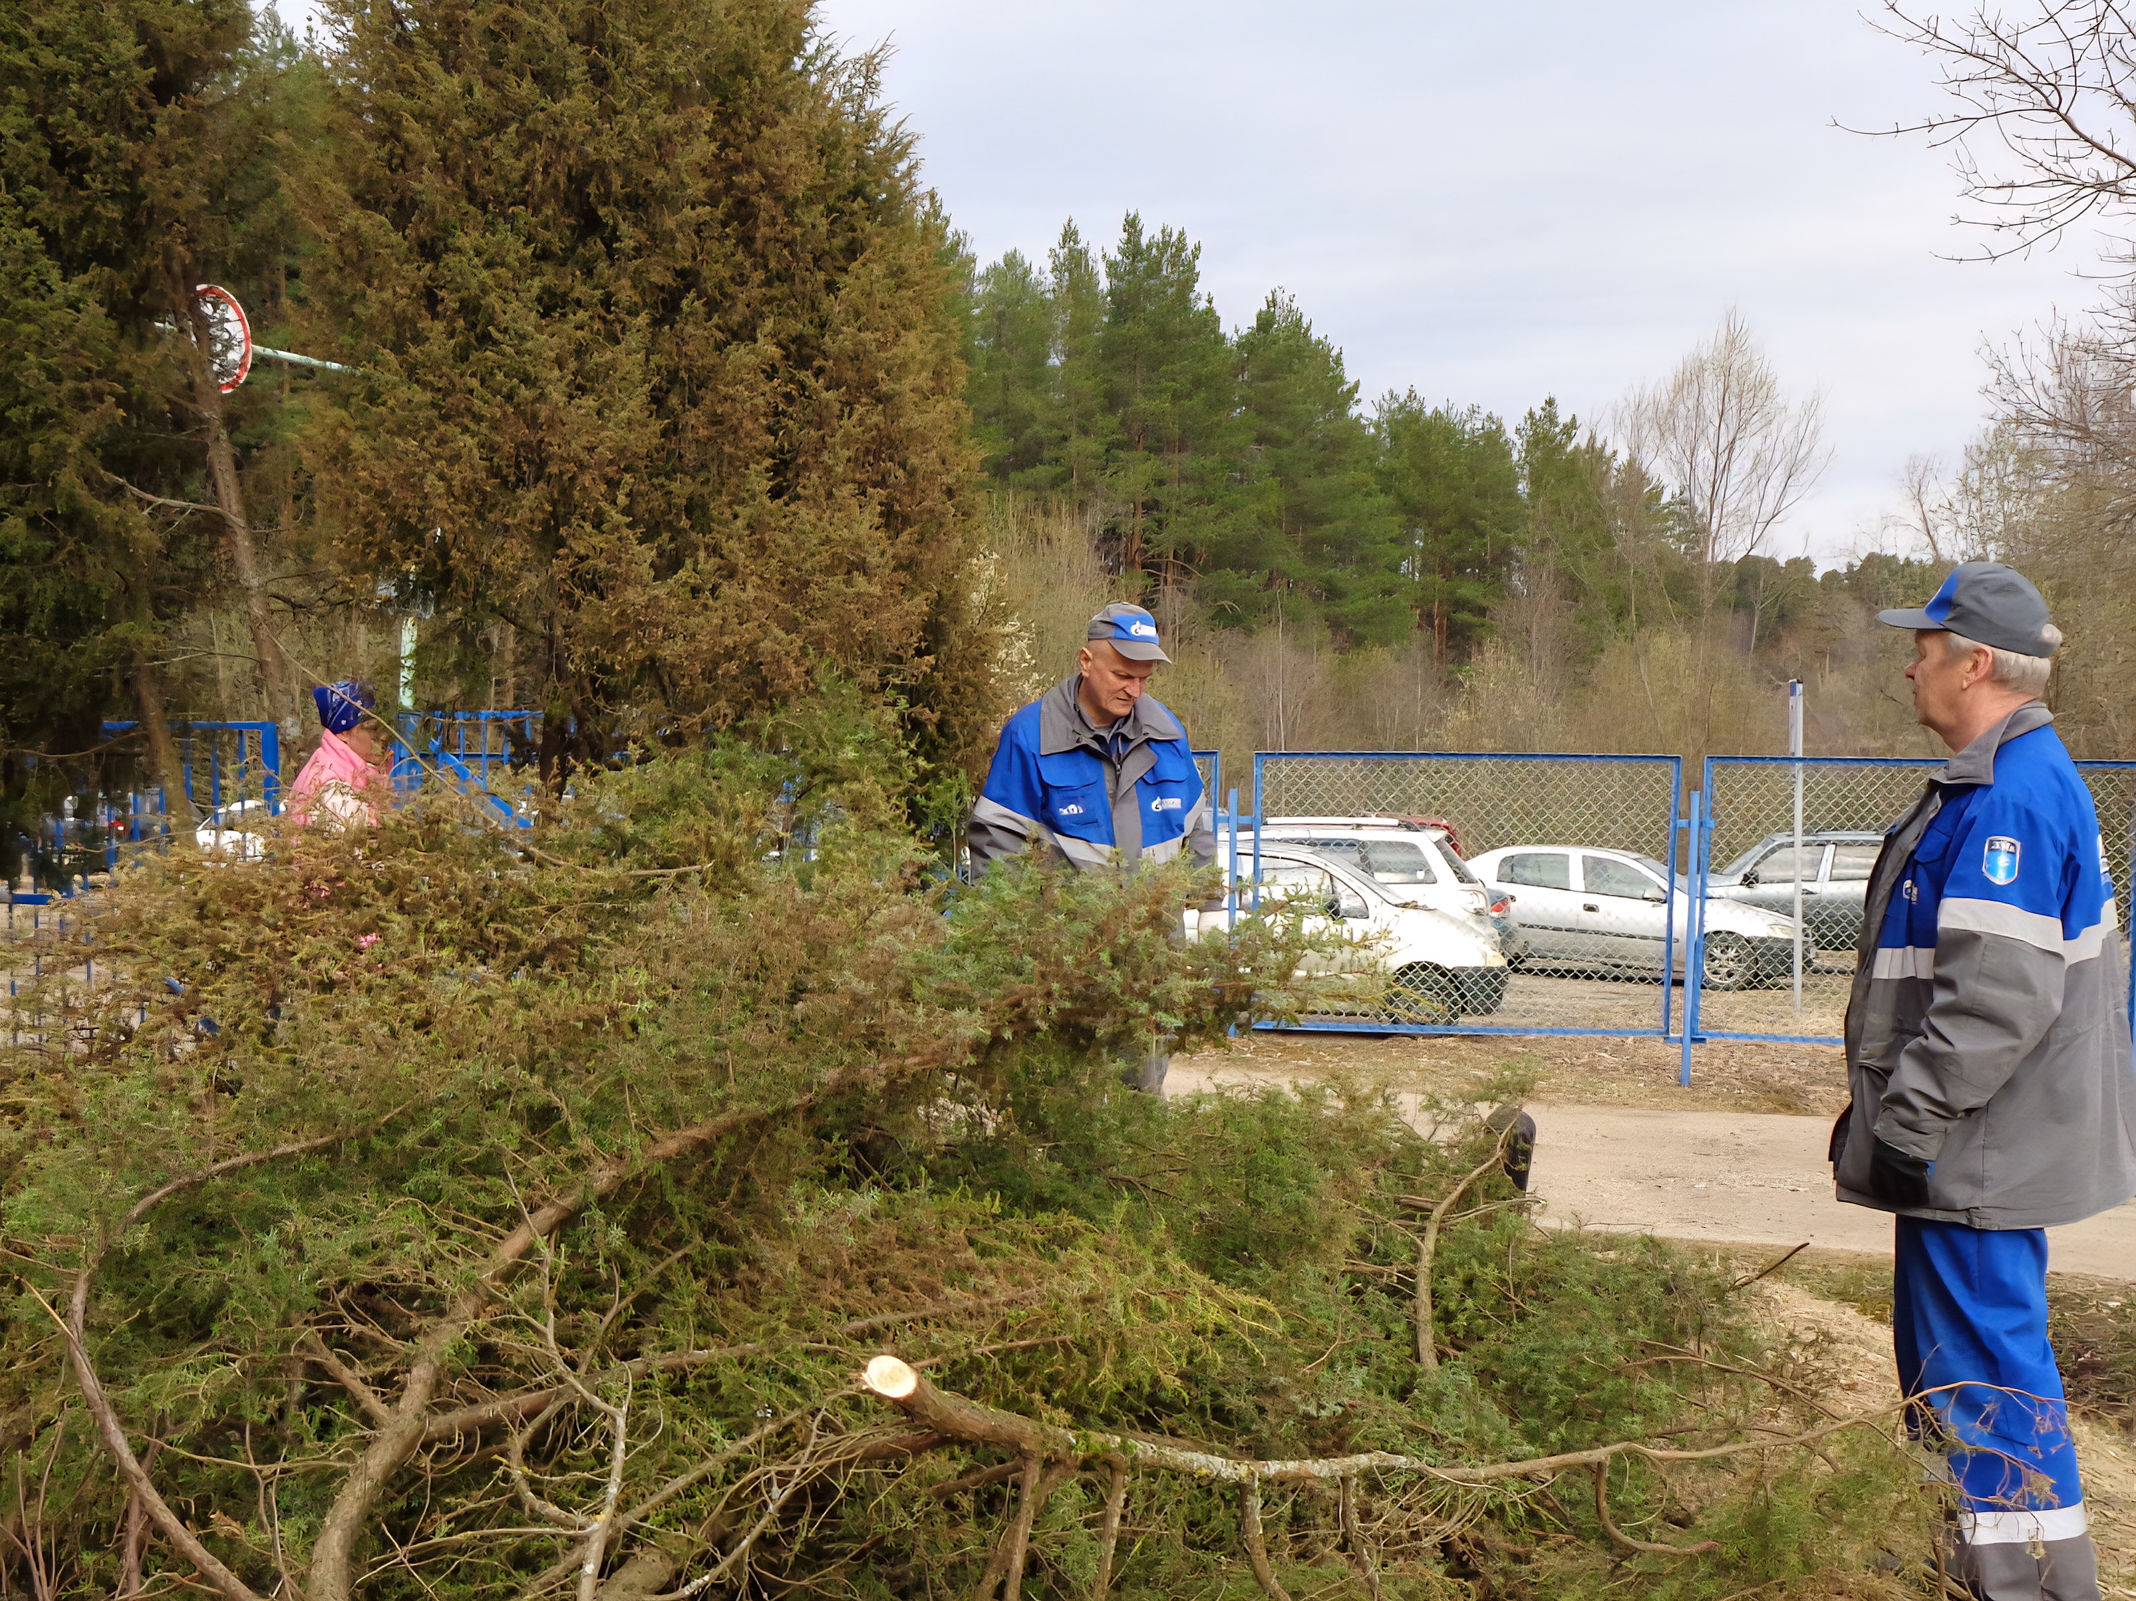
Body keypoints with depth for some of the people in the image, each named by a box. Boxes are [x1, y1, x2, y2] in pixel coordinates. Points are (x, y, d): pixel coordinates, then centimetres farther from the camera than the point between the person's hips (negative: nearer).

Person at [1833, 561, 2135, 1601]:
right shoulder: (1999, 782, 14)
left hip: (1983, 1155, -11)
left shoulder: (2012, 796, -21)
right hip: (1971, 1149, 11)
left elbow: (1997, 997, -27)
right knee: (1946, 1355, 19)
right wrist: (1899, 1116, 23)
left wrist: (1906, 1122, -22)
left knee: (1984, 1365, -5)